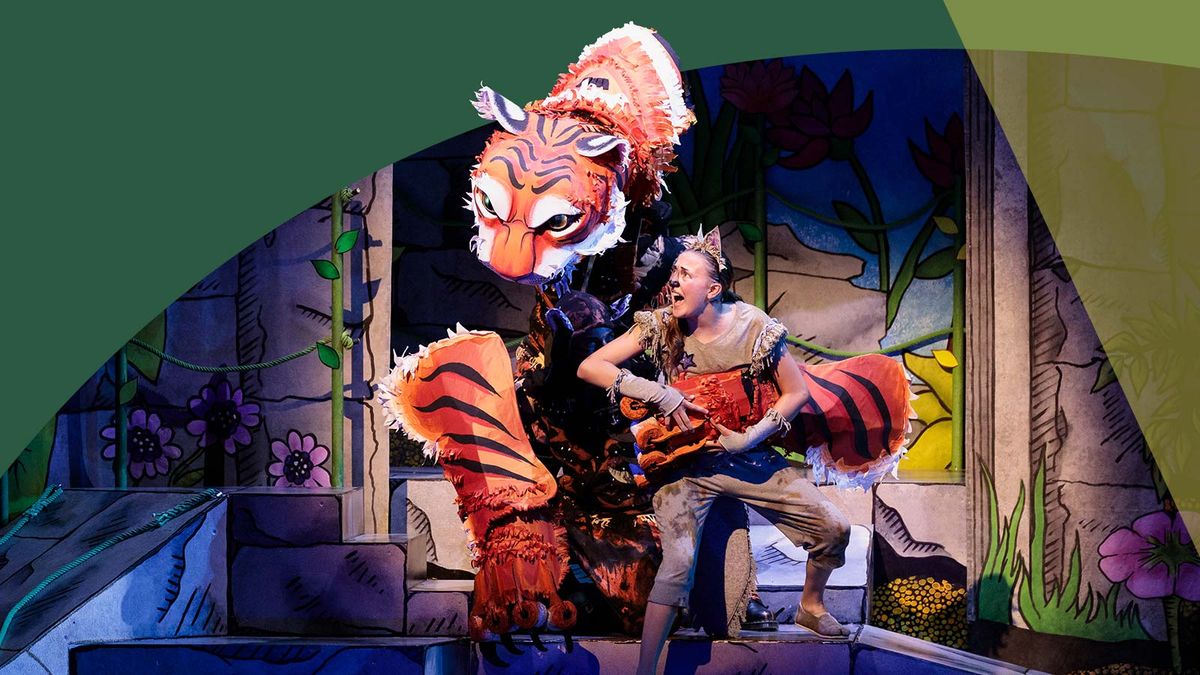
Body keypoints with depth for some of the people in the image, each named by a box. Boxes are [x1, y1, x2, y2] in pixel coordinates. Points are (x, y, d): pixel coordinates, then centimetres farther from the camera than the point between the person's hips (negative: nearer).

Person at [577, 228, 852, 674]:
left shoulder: (753, 327, -12)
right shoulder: (661, 326, -11)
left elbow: (797, 392, -5)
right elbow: (588, 367, -16)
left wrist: (748, 438, -16)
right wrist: (659, 394, -26)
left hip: (747, 455, 2)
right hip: (684, 462, -2)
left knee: (834, 529, -2)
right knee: (679, 562, -24)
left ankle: (811, 605, 28)